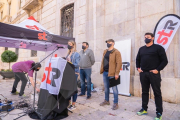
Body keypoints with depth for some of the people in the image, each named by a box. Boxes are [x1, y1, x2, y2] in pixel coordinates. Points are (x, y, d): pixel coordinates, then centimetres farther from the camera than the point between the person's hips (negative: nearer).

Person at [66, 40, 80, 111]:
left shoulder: (76, 54, -7)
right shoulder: (68, 54, 16)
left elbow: (77, 64, -14)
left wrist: (70, 63, -27)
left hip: (74, 73, -7)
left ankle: (73, 105, 13)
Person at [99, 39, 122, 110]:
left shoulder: (116, 52, -8)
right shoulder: (105, 52, 15)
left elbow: (119, 63, -14)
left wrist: (116, 73, -18)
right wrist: (102, 70, 10)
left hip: (112, 73, -7)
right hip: (105, 72, 8)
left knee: (114, 88, 3)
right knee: (106, 87, 17)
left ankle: (116, 103, 16)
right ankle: (106, 101, 33)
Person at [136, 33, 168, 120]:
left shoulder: (158, 48, -2)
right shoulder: (141, 49, 13)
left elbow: (164, 60, -5)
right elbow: (137, 59, 23)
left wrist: (157, 69, -12)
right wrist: (138, 68, 10)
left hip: (154, 74, -5)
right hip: (143, 74, 5)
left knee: (157, 93, 3)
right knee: (144, 92, 13)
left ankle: (159, 113, 14)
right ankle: (144, 109, 25)